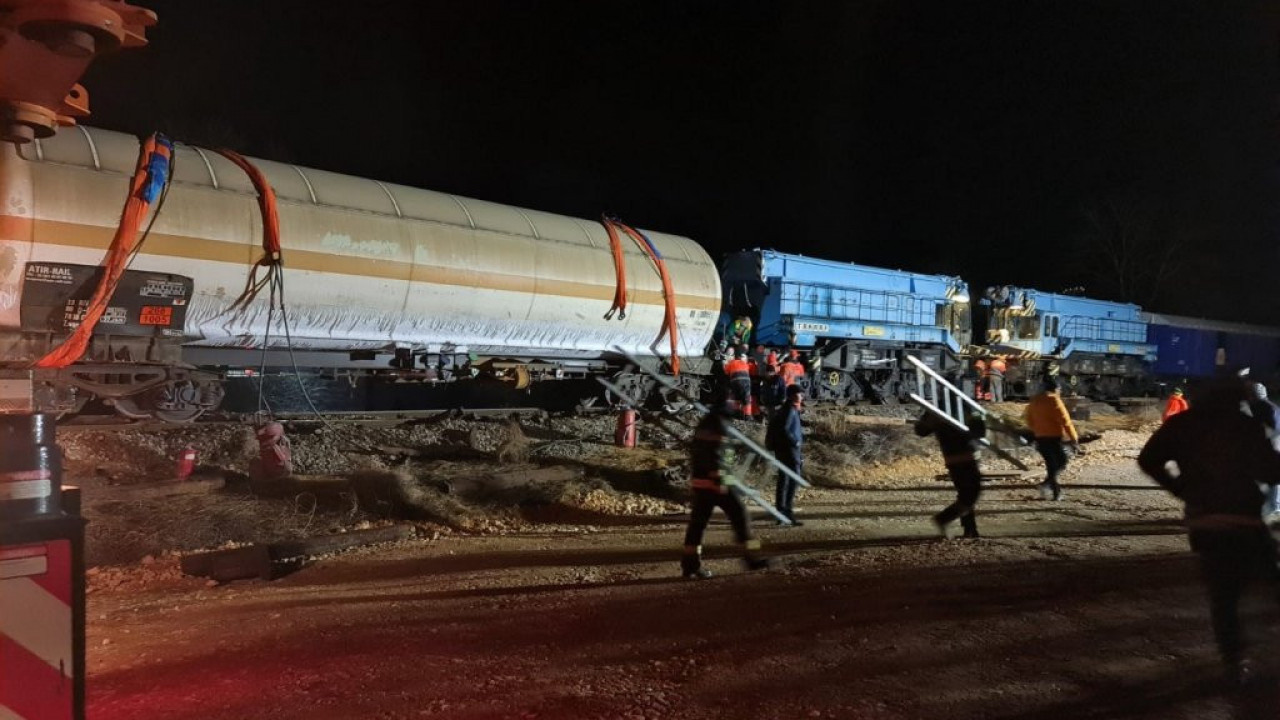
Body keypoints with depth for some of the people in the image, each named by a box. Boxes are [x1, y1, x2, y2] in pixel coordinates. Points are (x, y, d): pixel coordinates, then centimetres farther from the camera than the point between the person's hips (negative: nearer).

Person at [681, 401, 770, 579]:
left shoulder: (704, 423, 15)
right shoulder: (718, 425, -14)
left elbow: (694, 452, 21)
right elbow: (716, 456, -21)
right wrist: (719, 480, -21)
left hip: (699, 482, 9)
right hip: (717, 482, -9)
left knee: (697, 522, 7)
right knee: (739, 515, 1)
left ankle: (690, 565, 7)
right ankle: (752, 558, 7)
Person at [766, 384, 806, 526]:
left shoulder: (784, 409, 17)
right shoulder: (790, 410, -13)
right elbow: (784, 429, -24)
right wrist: (795, 442, -16)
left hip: (781, 450, 10)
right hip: (789, 450, -10)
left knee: (783, 482, 12)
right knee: (793, 481, -11)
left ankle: (780, 513, 16)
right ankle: (789, 512, -16)